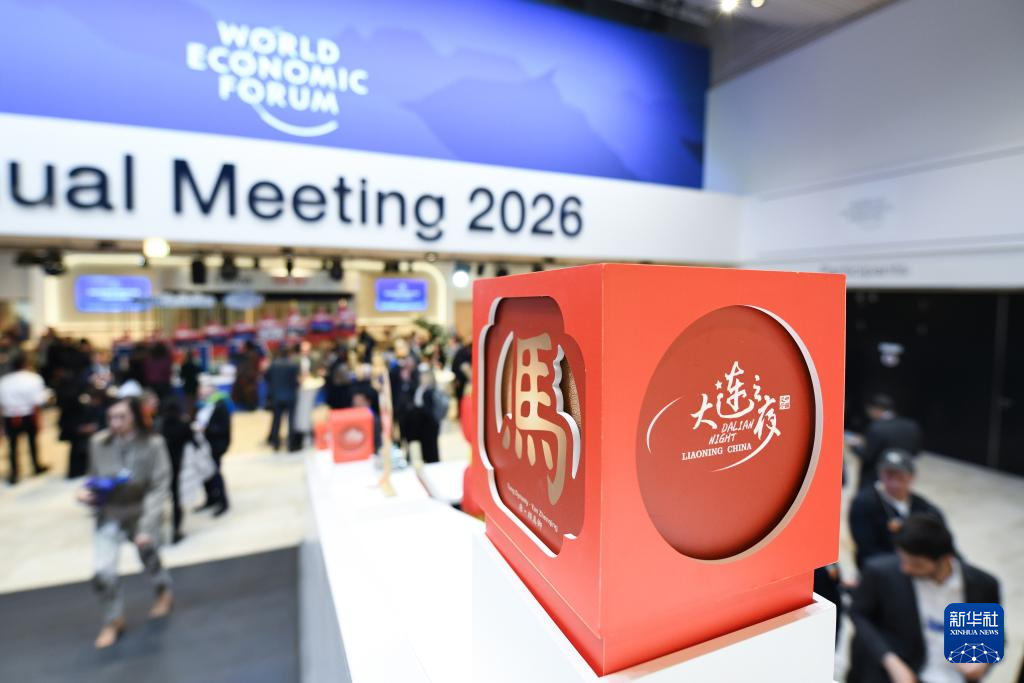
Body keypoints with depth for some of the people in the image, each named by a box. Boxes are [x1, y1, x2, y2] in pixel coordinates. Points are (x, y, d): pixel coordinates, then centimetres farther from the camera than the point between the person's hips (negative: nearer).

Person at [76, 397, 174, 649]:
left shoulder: (153, 444, -24)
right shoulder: (98, 443, -16)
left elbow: (159, 488, -22)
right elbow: (95, 478, 3)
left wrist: (147, 526, -26)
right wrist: (86, 492, -18)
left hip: (143, 515, -2)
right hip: (110, 516, 2)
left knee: (150, 560, 19)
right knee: (103, 573, -10)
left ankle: (164, 592, 55)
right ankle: (113, 620, 21)